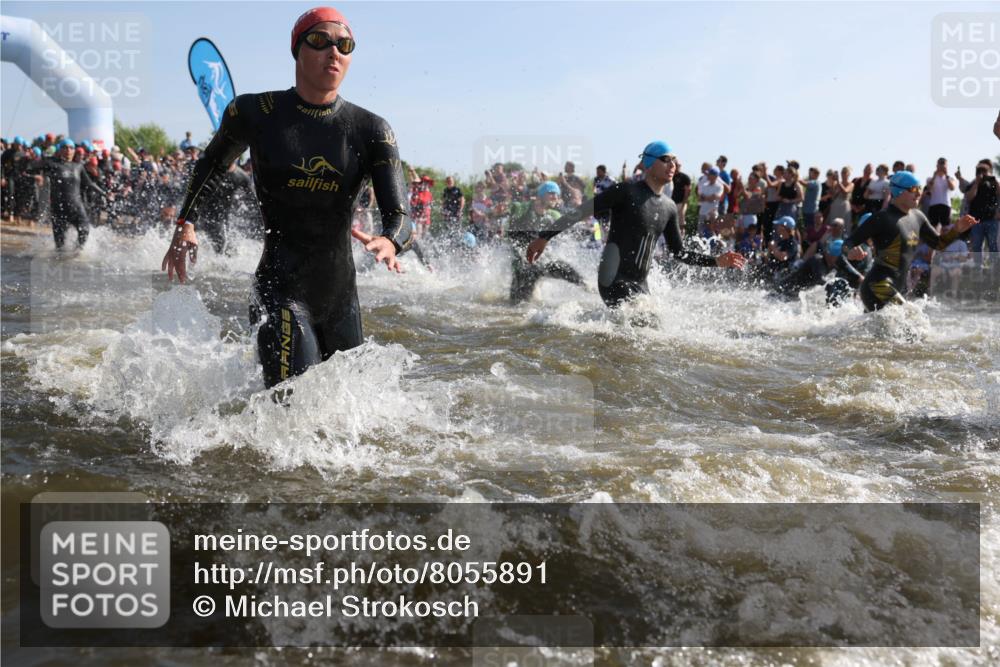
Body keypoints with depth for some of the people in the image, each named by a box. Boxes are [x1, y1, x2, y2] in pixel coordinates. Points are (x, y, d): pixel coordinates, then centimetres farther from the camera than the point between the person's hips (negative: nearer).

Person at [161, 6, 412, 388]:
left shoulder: (371, 130, -3)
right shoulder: (256, 113, -5)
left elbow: (399, 214, -12)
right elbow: (212, 163, 16)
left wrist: (389, 243, -35)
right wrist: (186, 223, 7)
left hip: (341, 296, 4)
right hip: (281, 288, -4)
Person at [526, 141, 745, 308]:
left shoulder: (669, 207, 11)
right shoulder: (627, 191, -9)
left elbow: (679, 253, 18)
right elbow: (581, 212, -10)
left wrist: (716, 261, 9)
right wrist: (544, 237, -14)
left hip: (640, 284, 8)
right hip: (614, 280, -8)